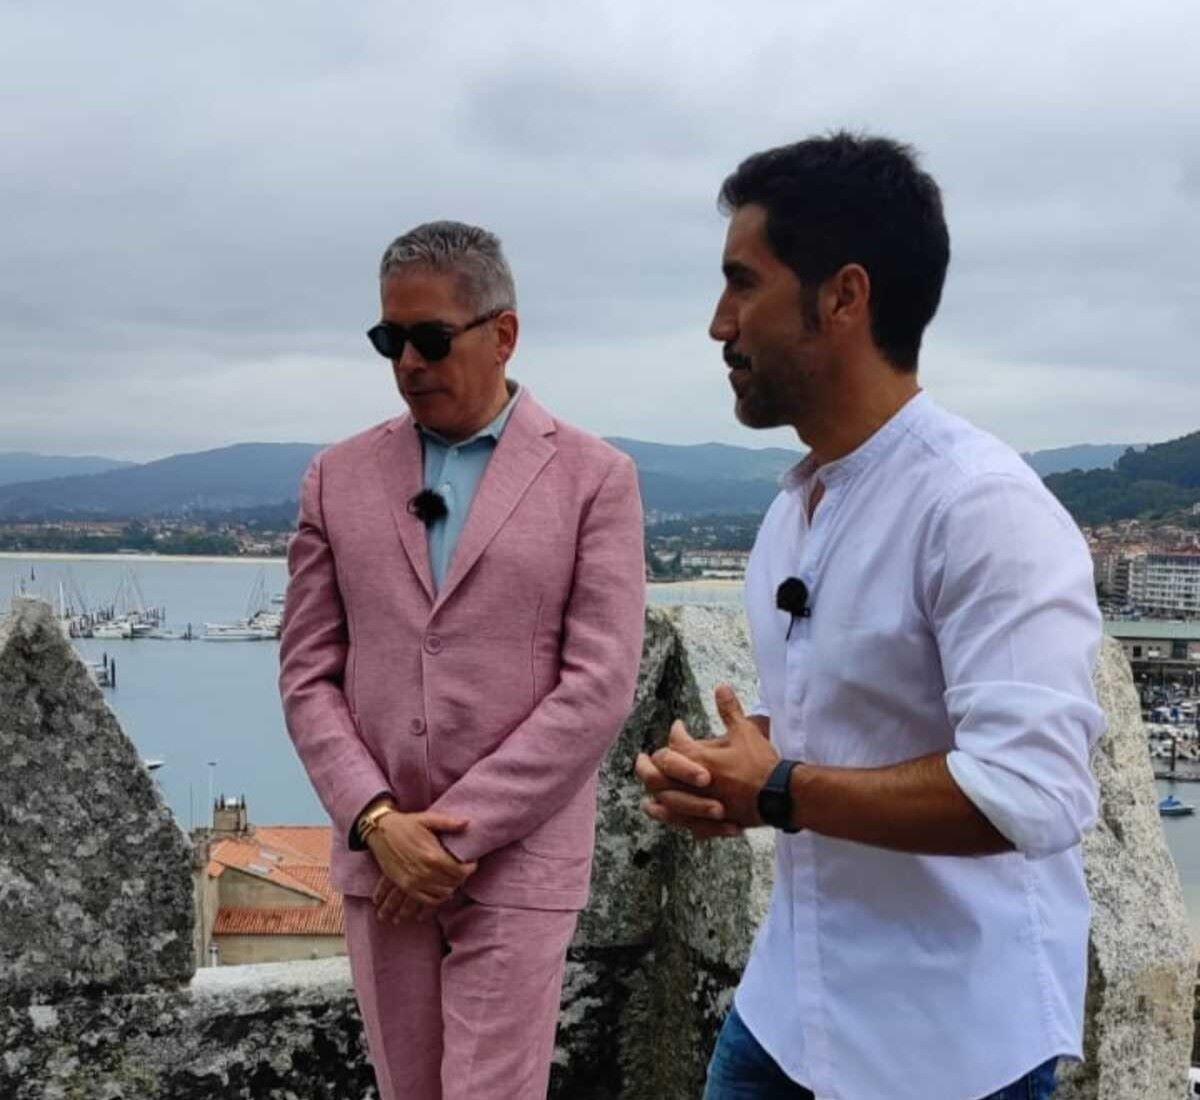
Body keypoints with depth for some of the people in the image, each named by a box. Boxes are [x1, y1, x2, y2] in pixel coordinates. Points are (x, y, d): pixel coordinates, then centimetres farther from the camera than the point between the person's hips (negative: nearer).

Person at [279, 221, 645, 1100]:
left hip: (518, 863, -3)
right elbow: (309, 676, 5)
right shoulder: (338, 478, 6)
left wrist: (458, 830, -13)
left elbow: (599, 687, -10)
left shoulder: (594, 478, -4)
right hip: (380, 857, 3)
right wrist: (378, 820, -9)